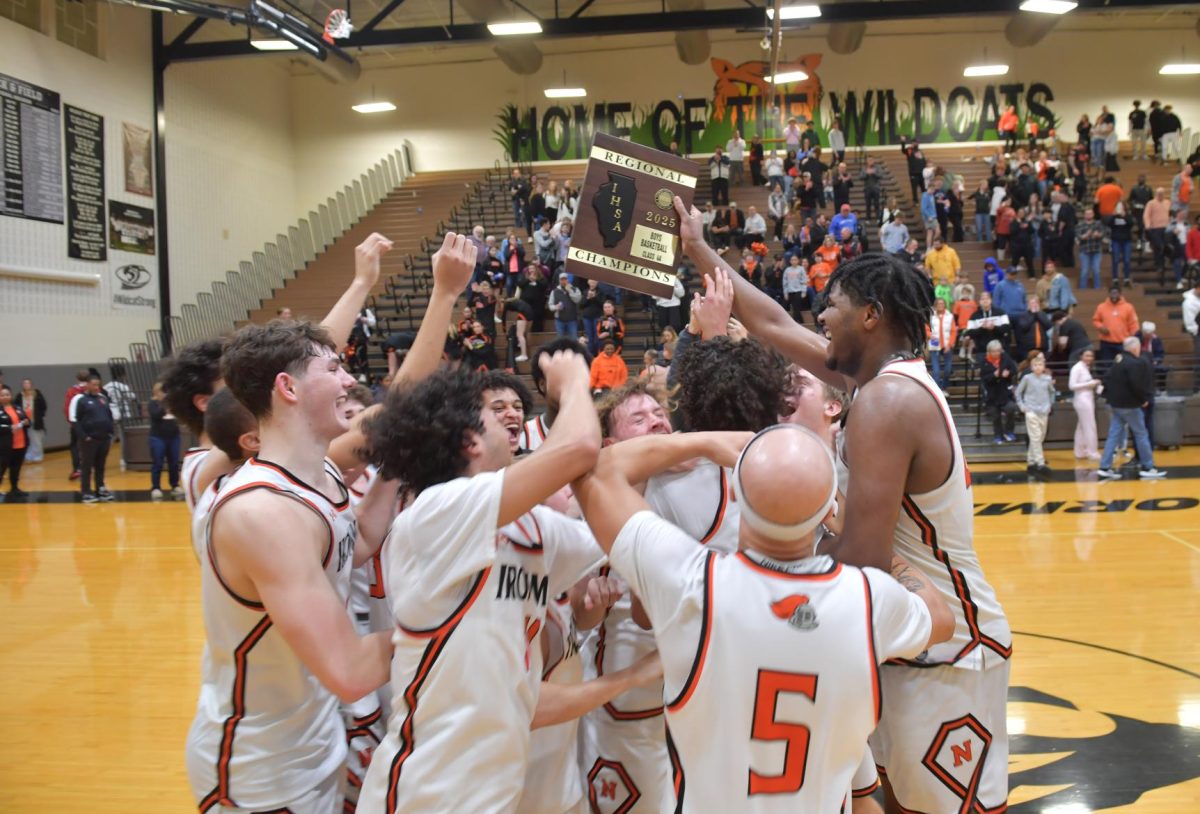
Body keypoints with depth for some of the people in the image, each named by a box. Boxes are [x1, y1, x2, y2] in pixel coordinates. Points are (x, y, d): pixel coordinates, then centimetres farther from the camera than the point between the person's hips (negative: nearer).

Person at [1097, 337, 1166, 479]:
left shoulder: (1117, 361, 13)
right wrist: (1144, 399, -10)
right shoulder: (1135, 363, -16)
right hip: (1129, 406, -9)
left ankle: (1105, 467, 3)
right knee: (1141, 435, 2)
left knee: (1113, 435, 7)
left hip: (1115, 404, 9)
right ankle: (1148, 467, 8)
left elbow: (1107, 381, 17)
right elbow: (1136, 385, -23)